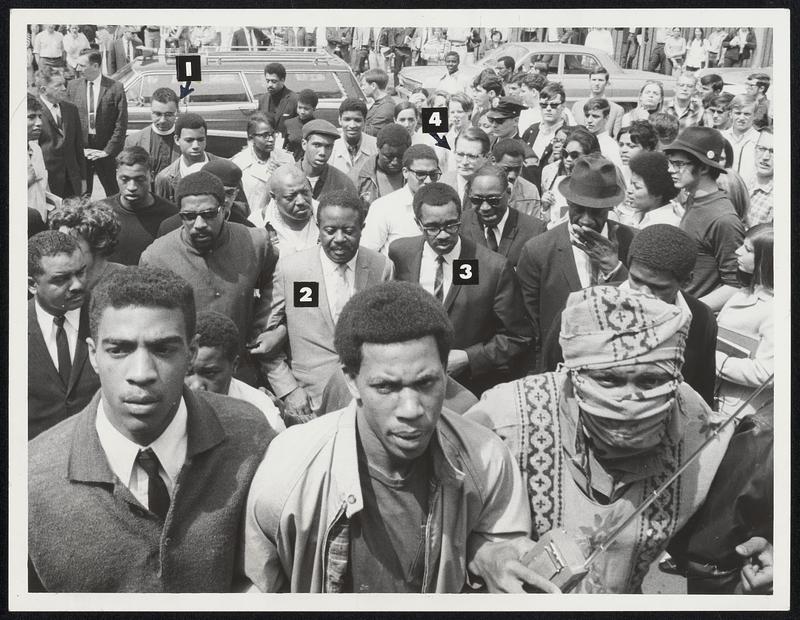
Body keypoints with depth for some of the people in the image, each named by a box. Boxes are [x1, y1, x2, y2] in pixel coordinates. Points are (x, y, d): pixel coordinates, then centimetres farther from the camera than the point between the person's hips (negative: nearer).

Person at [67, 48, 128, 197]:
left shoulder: (115, 88, -7)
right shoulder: (73, 86, 3)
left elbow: (121, 124, -8)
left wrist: (107, 151, -11)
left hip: (106, 151, -2)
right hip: (80, 150, 3)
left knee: (113, 193, 7)